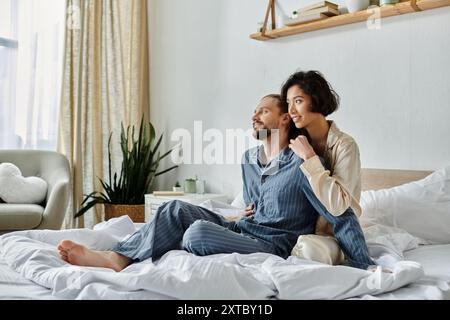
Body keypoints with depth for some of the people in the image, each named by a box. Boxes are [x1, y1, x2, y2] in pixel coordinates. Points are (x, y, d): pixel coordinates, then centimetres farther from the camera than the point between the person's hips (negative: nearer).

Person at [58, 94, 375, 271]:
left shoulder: (302, 164, -12)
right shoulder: (249, 159, 13)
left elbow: (342, 217, -14)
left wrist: (367, 267, -17)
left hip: (274, 247, -8)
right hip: (243, 230, 8)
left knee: (199, 232, -30)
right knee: (178, 209, -12)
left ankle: (119, 258, -10)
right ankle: (119, 257, -24)